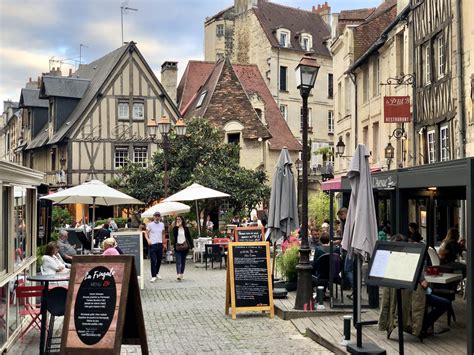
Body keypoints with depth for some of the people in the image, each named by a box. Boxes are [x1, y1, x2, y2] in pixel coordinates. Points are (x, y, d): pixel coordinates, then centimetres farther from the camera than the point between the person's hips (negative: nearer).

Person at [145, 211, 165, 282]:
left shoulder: (162, 224, 10)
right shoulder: (150, 225, -3)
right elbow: (146, 233, -2)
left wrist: (163, 243, 16)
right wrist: (148, 239, -19)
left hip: (160, 244, 5)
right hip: (152, 244, -4)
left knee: (159, 260, 12)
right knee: (153, 261, -8)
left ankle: (157, 273, 32)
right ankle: (153, 276, -3)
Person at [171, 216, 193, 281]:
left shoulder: (186, 228, 5)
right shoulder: (175, 228, 3)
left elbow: (189, 237, 7)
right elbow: (174, 235, -14)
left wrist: (190, 246, 2)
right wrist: (177, 226, -18)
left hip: (184, 246, 2)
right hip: (177, 247, -2)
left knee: (183, 261, 9)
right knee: (178, 261, -10)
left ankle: (181, 274, 19)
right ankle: (178, 275, -22)